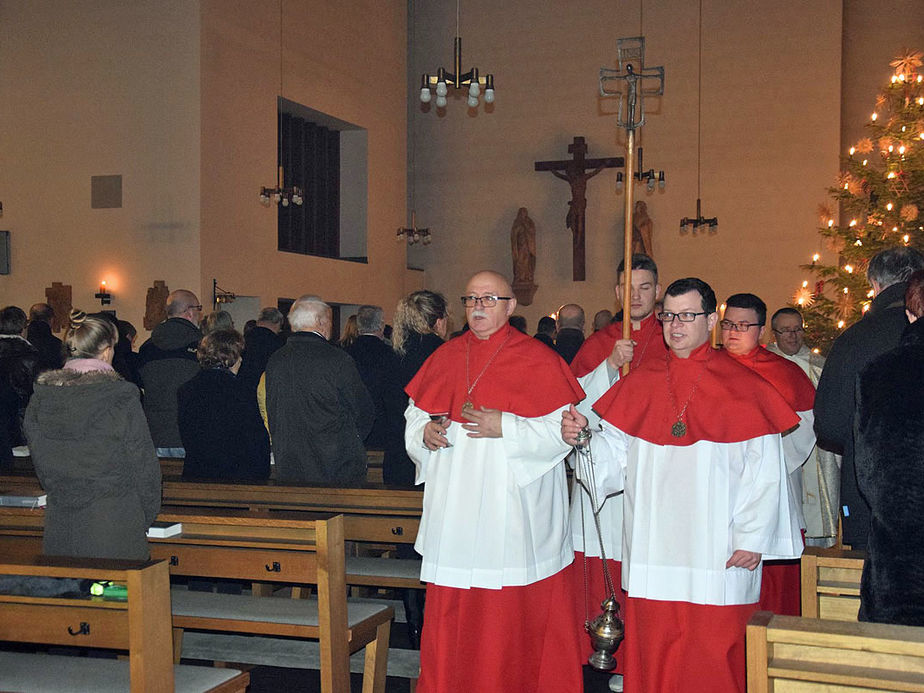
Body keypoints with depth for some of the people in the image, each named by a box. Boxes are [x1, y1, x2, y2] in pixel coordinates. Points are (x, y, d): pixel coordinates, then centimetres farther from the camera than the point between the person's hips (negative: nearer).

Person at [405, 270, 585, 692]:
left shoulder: (537, 360, -2)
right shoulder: (445, 357, 11)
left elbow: (563, 430, -7)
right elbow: (415, 414, 19)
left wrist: (505, 427, -17)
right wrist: (425, 431, -3)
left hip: (512, 511, -4)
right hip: (454, 511, 4)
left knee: (511, 611, 0)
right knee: (450, 610, 6)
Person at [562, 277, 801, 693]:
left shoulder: (741, 385, 1)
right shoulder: (641, 383, 11)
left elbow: (764, 469, -4)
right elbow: (616, 455, 9)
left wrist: (753, 538, -9)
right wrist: (585, 438, -10)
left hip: (716, 558, -3)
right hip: (652, 551, 3)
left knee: (710, 658, 0)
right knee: (653, 657, 6)